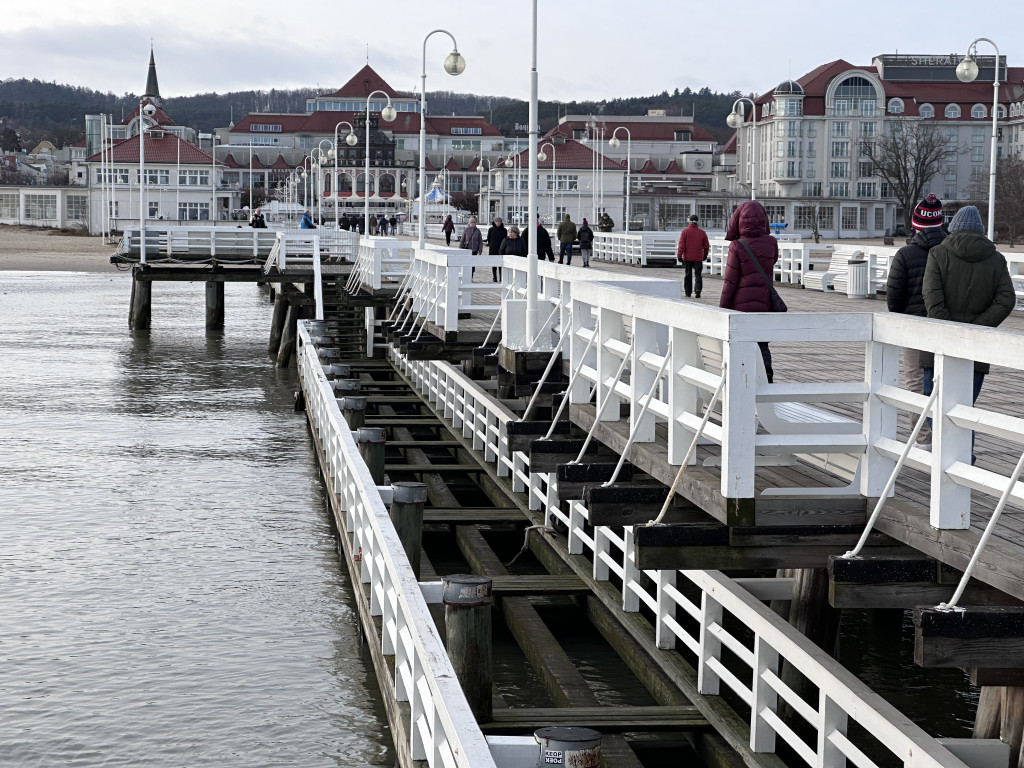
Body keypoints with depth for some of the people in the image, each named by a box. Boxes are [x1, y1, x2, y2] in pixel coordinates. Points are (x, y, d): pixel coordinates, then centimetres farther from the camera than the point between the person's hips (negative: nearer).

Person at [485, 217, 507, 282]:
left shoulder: (504, 230, 6)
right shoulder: (491, 229, 5)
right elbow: (488, 239, 9)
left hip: (501, 249, 0)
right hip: (492, 250, 0)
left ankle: (501, 277, -1)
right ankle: (494, 277, 8)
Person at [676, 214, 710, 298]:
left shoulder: (685, 232, -5)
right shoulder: (702, 232, 2)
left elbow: (681, 245, -10)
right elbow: (706, 246, 8)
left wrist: (679, 256, -9)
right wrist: (705, 255, 23)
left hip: (687, 258, -1)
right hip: (698, 258, 1)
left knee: (688, 275, 10)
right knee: (698, 275, 3)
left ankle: (688, 292, 15)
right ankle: (698, 290, -17)